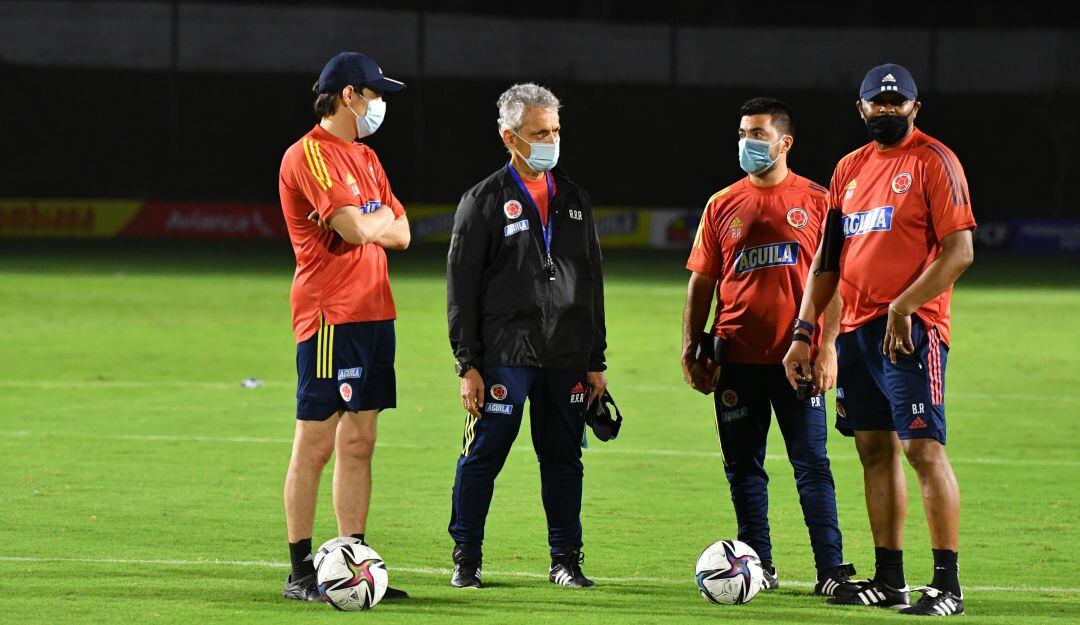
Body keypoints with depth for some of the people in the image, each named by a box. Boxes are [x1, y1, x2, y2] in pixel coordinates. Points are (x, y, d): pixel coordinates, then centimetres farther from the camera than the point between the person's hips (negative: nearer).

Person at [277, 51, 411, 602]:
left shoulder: (366, 159, 20)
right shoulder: (309, 155, -10)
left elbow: (400, 233, 16)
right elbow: (356, 229, -18)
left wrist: (369, 222, -3)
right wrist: (380, 217, 2)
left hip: (373, 310, 9)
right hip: (330, 315, -9)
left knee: (359, 442, 9)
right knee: (315, 443, -6)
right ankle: (300, 573, -4)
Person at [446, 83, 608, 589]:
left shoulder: (575, 201, 15)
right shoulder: (483, 202, 1)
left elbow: (592, 282, 18)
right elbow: (461, 287, -1)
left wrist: (596, 359, 13)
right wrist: (467, 363, -7)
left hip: (567, 357, 4)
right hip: (504, 354, -4)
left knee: (563, 458, 6)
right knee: (482, 456, -4)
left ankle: (565, 559, 14)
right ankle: (466, 559, 8)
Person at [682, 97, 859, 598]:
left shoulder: (815, 201, 3)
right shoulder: (722, 206, 10)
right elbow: (701, 283, 13)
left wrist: (826, 346, -6)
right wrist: (691, 347, 4)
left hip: (797, 356, -3)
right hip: (736, 358, 3)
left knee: (811, 463, -6)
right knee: (743, 467, 5)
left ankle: (831, 570, -7)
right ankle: (758, 565, 14)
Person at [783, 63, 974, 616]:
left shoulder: (934, 162, -5)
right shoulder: (851, 168, 17)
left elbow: (959, 252, -13)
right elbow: (827, 259, 20)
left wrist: (902, 309, -19)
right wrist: (803, 333, 14)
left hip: (910, 330, -8)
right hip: (856, 329, 8)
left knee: (923, 447, -12)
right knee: (875, 450, 10)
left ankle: (947, 584, -11)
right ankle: (889, 579, 16)